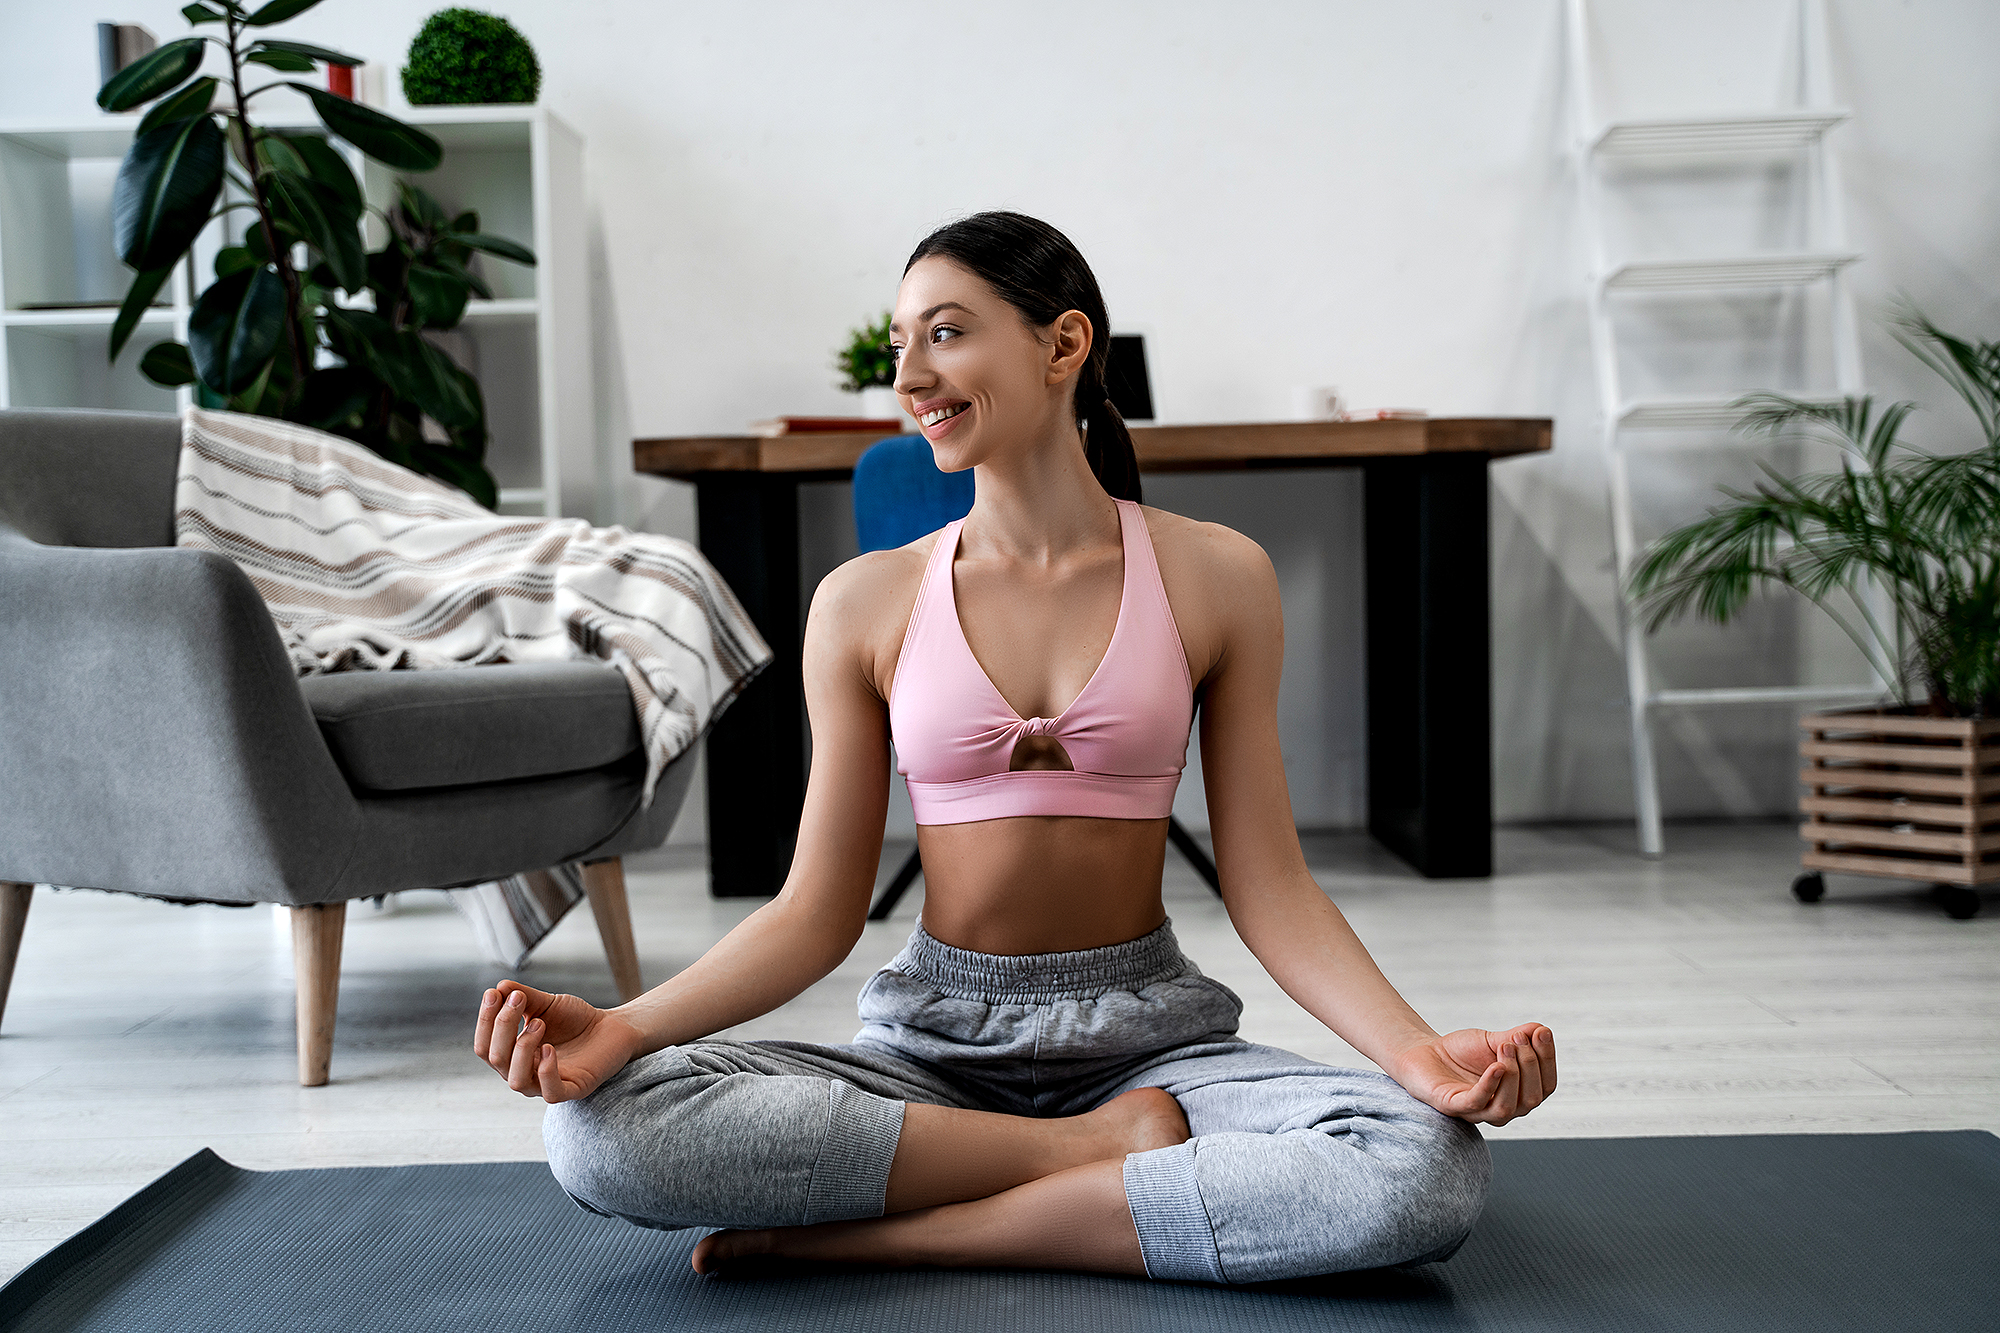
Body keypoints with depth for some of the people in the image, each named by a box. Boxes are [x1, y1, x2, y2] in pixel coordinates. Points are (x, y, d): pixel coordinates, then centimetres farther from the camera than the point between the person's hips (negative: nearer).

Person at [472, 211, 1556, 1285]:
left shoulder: (1213, 578, -1)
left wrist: (1419, 1051, -19)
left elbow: (1267, 887, -2)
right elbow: (816, 913, 0)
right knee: (597, 1128, -25)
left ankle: (898, 1233, -19)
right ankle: (1096, 1151, -15)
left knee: (1431, 1169, -30)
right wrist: (623, 1028, -16)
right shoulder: (865, 603, 1)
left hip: (1146, 1031, 0)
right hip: (935, 1036, 1)